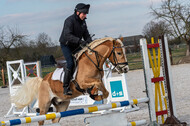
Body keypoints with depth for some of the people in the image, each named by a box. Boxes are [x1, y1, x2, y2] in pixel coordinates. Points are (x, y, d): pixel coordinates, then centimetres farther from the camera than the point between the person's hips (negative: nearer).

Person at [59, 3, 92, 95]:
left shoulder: (83, 21, 5)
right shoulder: (69, 21, -21)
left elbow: (86, 35, 7)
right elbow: (67, 35, -35)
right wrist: (80, 41, -46)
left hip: (76, 46, 8)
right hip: (66, 45, -8)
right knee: (71, 63, -21)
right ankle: (66, 87, -17)